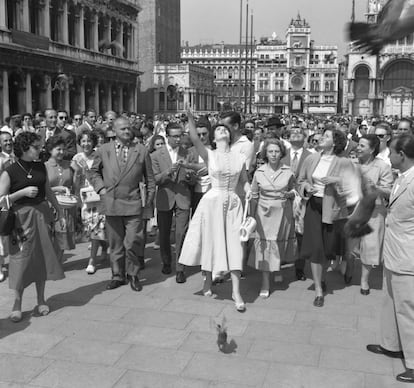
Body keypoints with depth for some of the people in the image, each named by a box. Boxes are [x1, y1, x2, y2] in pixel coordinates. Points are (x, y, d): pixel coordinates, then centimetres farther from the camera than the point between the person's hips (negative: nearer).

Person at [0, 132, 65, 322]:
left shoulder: (40, 167, 6)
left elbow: (48, 191, 15)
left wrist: (60, 212, 14)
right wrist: (23, 192, -18)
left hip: (42, 214, 5)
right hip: (22, 217, -5)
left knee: (42, 257, 8)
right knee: (21, 260, -2)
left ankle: (41, 300, 22)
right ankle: (17, 304, 11)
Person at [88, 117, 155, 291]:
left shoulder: (141, 151, 5)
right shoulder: (103, 150, 7)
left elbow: (149, 178, 10)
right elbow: (93, 172, 18)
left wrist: (149, 198, 6)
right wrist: (101, 187, 4)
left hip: (133, 204, -2)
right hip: (111, 204, 2)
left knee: (132, 243, -6)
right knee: (115, 244, 9)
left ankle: (132, 275, 13)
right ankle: (118, 275, 23)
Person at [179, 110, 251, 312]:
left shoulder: (239, 157, 5)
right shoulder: (209, 155, -2)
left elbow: (244, 181, 12)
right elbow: (195, 139, -18)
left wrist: (248, 190, -10)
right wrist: (190, 117, -30)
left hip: (233, 203, 1)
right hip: (212, 201, -1)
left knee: (234, 244, -2)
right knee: (211, 242, 9)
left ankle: (236, 291, 1)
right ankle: (208, 280, 31)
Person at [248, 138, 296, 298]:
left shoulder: (288, 172, -1)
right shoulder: (259, 172, -1)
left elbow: (294, 191, 10)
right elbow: (254, 195, 6)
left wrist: (289, 194, -12)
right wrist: (252, 215, 5)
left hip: (283, 212, 1)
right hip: (264, 212, 0)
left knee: (280, 244, 8)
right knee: (265, 245, -3)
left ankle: (278, 271, 35)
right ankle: (265, 283, 3)